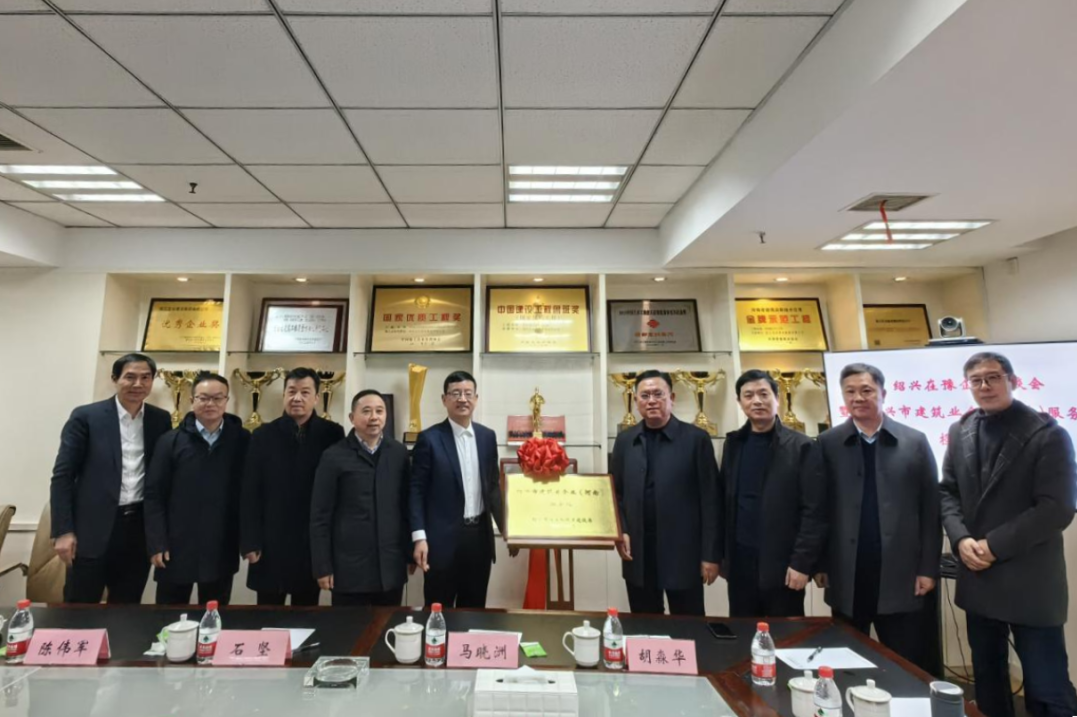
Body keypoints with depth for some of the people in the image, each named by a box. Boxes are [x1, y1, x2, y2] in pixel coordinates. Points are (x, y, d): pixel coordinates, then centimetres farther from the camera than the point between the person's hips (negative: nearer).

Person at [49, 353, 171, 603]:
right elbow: (62, 475, -4)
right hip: (93, 529, -2)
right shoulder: (86, 417, -4)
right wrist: (63, 531, -8)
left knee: (127, 611, 14)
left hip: (140, 528, 3)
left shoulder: (161, 420, 4)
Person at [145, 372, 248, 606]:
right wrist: (157, 544, -5)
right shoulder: (171, 441, 0)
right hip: (176, 548, 0)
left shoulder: (242, 441, 0)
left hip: (222, 550, 0)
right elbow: (154, 495, 0)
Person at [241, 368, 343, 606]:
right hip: (271, 544, 1)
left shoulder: (332, 434, -3)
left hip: (314, 544, 0)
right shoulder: (264, 435, 0)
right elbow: (250, 494, 0)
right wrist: (250, 542, -4)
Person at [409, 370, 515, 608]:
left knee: (475, 609, 16)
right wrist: (419, 537, -14)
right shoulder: (429, 439, -7)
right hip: (443, 538, -4)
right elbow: (416, 491, -7)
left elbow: (493, 487, 11)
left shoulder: (488, 436, 6)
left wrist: (506, 529, 11)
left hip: (480, 536, 4)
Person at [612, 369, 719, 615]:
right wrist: (620, 532, -3)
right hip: (637, 555, 3)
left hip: (683, 554, -2)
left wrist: (711, 554, -6)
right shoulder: (624, 441, 5)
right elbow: (617, 493, 10)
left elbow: (710, 500, -5)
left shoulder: (696, 439, -5)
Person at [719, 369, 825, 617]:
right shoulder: (733, 443, 5)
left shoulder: (802, 447, -7)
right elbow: (723, 499, 7)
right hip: (739, 563, 3)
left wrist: (801, 563, -13)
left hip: (782, 564, -3)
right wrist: (721, 553, 6)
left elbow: (814, 512, -9)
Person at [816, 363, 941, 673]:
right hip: (846, 578, 0)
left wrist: (928, 568, -2)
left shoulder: (915, 441, 1)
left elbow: (931, 509, 1)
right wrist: (821, 564, 0)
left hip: (901, 576, 0)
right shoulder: (828, 444, -1)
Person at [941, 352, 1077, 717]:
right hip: (978, 578, 4)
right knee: (987, 678, 20)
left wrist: (995, 545, -17)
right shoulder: (960, 432, 5)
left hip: (1029, 581, -4)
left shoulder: (1047, 433, -9)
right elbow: (948, 492, 6)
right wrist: (961, 539, -9)